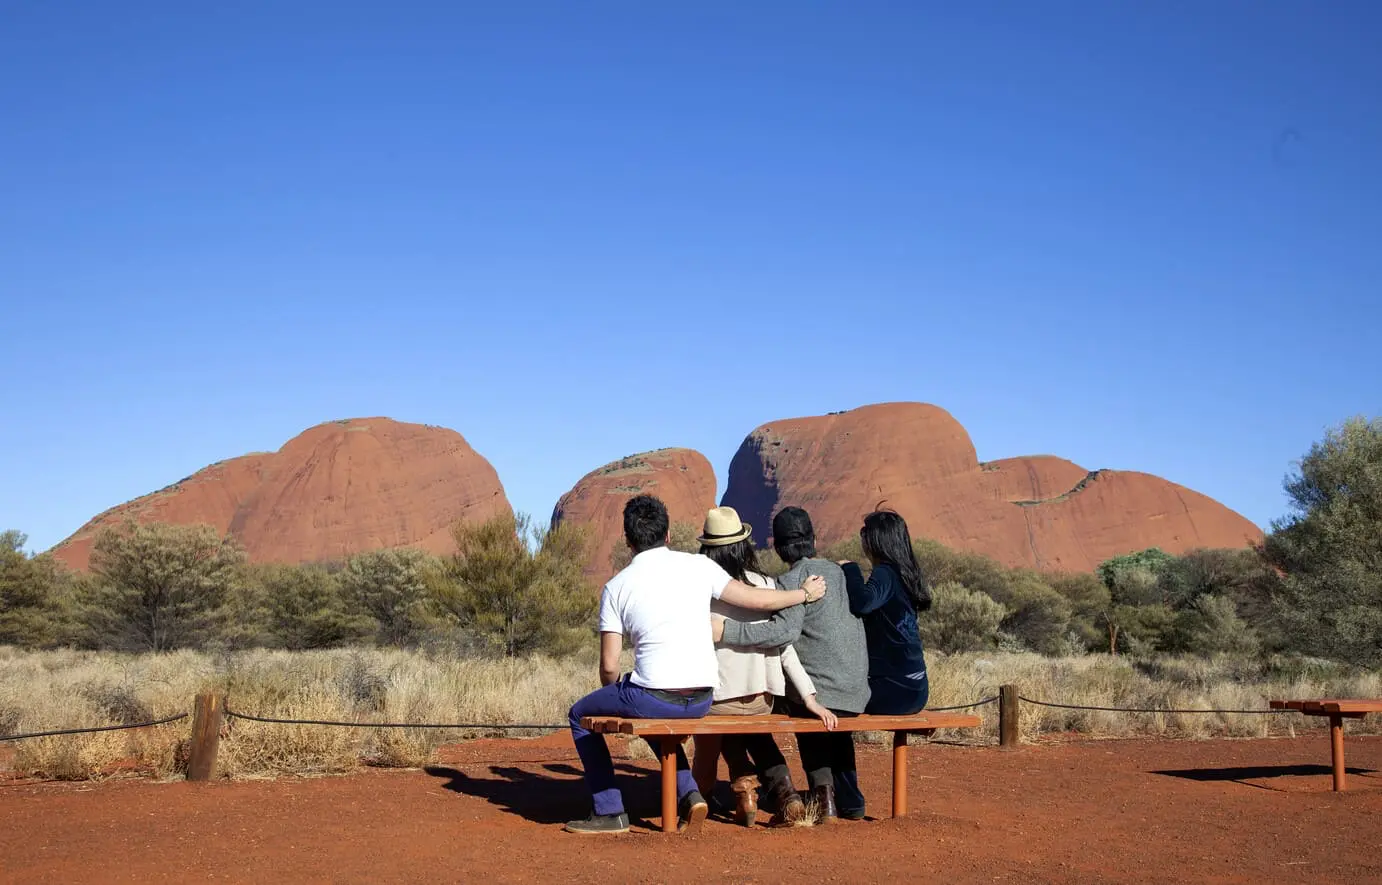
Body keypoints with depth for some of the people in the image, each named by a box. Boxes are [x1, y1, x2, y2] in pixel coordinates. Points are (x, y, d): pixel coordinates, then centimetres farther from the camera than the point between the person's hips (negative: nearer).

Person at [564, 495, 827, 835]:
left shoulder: (616, 587, -2)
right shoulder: (698, 566, 3)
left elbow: (609, 665, -2)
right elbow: (758, 599, 8)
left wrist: (614, 697, 19)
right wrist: (805, 593, 25)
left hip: (653, 698, -4)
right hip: (702, 701, 5)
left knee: (581, 714, 21)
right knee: (658, 718, 37)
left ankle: (609, 812, 17)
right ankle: (688, 794, 18)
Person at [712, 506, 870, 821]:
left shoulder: (793, 580, -12)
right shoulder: (838, 572, 11)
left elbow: (786, 631, -28)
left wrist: (727, 631, -31)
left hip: (820, 693, -6)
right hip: (858, 694, 7)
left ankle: (823, 788, 14)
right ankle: (849, 800, 37)